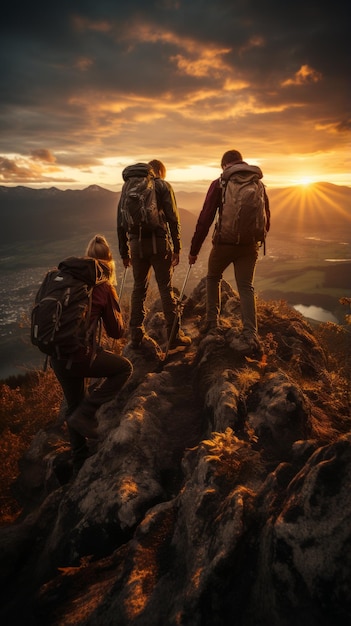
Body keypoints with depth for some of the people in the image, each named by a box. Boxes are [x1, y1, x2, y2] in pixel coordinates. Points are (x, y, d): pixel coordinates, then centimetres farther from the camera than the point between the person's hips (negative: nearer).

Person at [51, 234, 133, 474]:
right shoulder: (104, 288, -4)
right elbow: (116, 332, 3)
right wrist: (117, 310, 21)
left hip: (57, 355, 7)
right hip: (80, 354, -6)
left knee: (74, 406, 24)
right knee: (124, 367, 17)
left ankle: (80, 460, 40)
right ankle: (85, 414, 8)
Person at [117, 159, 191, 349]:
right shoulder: (163, 186, 5)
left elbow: (121, 222, 14)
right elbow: (173, 219, -6)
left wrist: (124, 252, 17)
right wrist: (176, 248, -4)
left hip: (136, 244, 4)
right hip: (158, 242, -3)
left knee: (139, 288, 12)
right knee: (166, 288, 2)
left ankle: (136, 336, 13)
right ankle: (174, 335, 5)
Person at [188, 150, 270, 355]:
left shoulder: (219, 184, -2)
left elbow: (205, 219, -8)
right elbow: (266, 218, 14)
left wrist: (194, 249, -3)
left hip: (224, 243, -2)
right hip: (250, 245, 3)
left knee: (213, 278, 21)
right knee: (246, 287, 5)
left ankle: (212, 321, 22)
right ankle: (250, 336, -5)